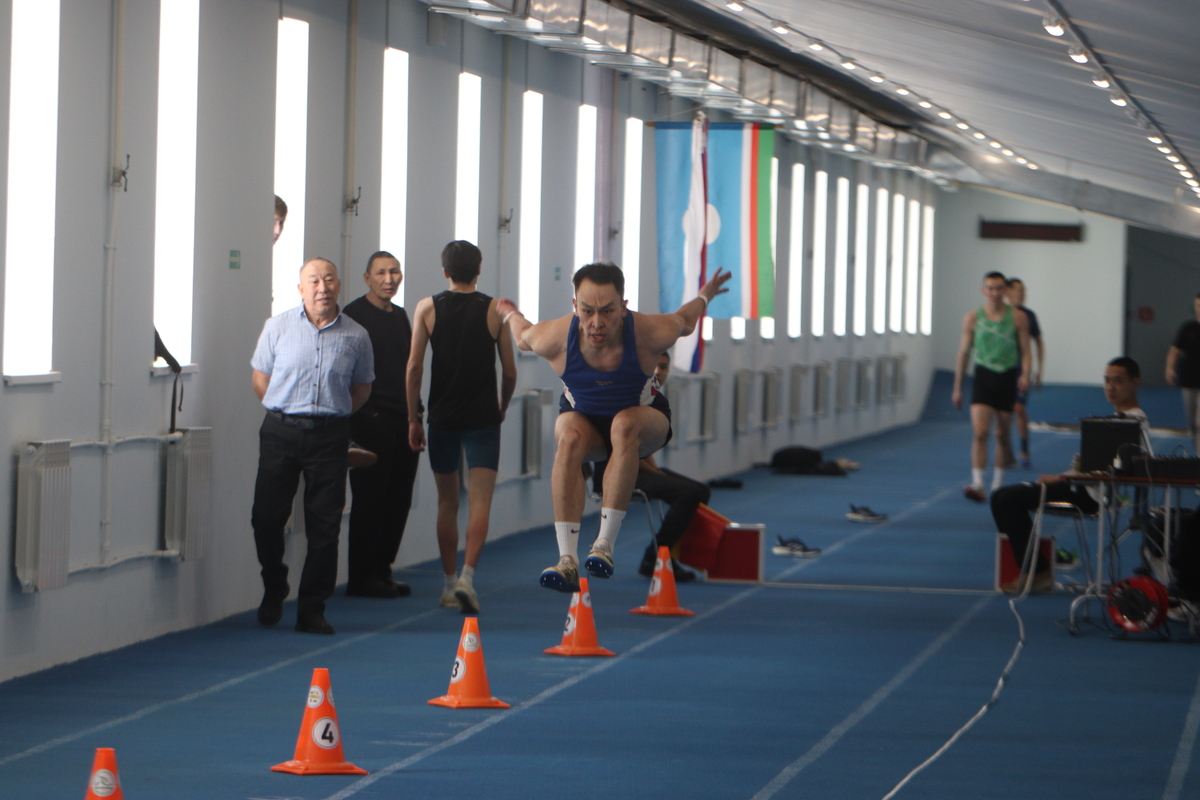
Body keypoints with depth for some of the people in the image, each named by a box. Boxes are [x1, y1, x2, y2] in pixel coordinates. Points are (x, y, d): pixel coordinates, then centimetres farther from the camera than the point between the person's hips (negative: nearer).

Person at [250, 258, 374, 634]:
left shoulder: (356, 336, 3)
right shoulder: (278, 327, 3)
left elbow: (361, 389, 13)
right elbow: (261, 379, 10)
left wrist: (331, 416, 8)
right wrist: (285, 412, 9)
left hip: (329, 436, 0)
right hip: (281, 431, 0)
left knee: (324, 526, -1)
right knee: (267, 517, 1)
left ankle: (312, 609, 7)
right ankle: (273, 592, 24)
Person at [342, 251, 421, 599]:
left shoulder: (400, 316, 17)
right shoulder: (354, 315, -6)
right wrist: (362, 414, -15)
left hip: (402, 423, 7)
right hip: (370, 423, -7)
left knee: (399, 500, 8)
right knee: (370, 500, -5)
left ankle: (382, 570, 17)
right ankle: (363, 578, 1)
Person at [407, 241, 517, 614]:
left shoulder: (427, 308, 1)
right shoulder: (495, 310, -1)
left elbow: (414, 366, -3)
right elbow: (510, 372, 2)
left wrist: (413, 418, 4)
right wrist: (502, 406, 21)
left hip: (442, 416, 2)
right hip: (482, 418, -2)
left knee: (447, 503, 13)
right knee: (480, 500, -4)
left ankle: (450, 583, 18)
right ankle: (467, 576, -22)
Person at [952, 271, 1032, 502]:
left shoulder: (1018, 317, 0)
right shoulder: (973, 318, 3)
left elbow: (1025, 350, 3)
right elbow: (964, 352, 9)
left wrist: (1025, 373, -17)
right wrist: (957, 388, 10)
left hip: (1007, 377, 1)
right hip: (983, 376, -1)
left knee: (1002, 434, 9)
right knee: (980, 432, -14)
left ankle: (998, 483, 22)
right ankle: (977, 484, -20)